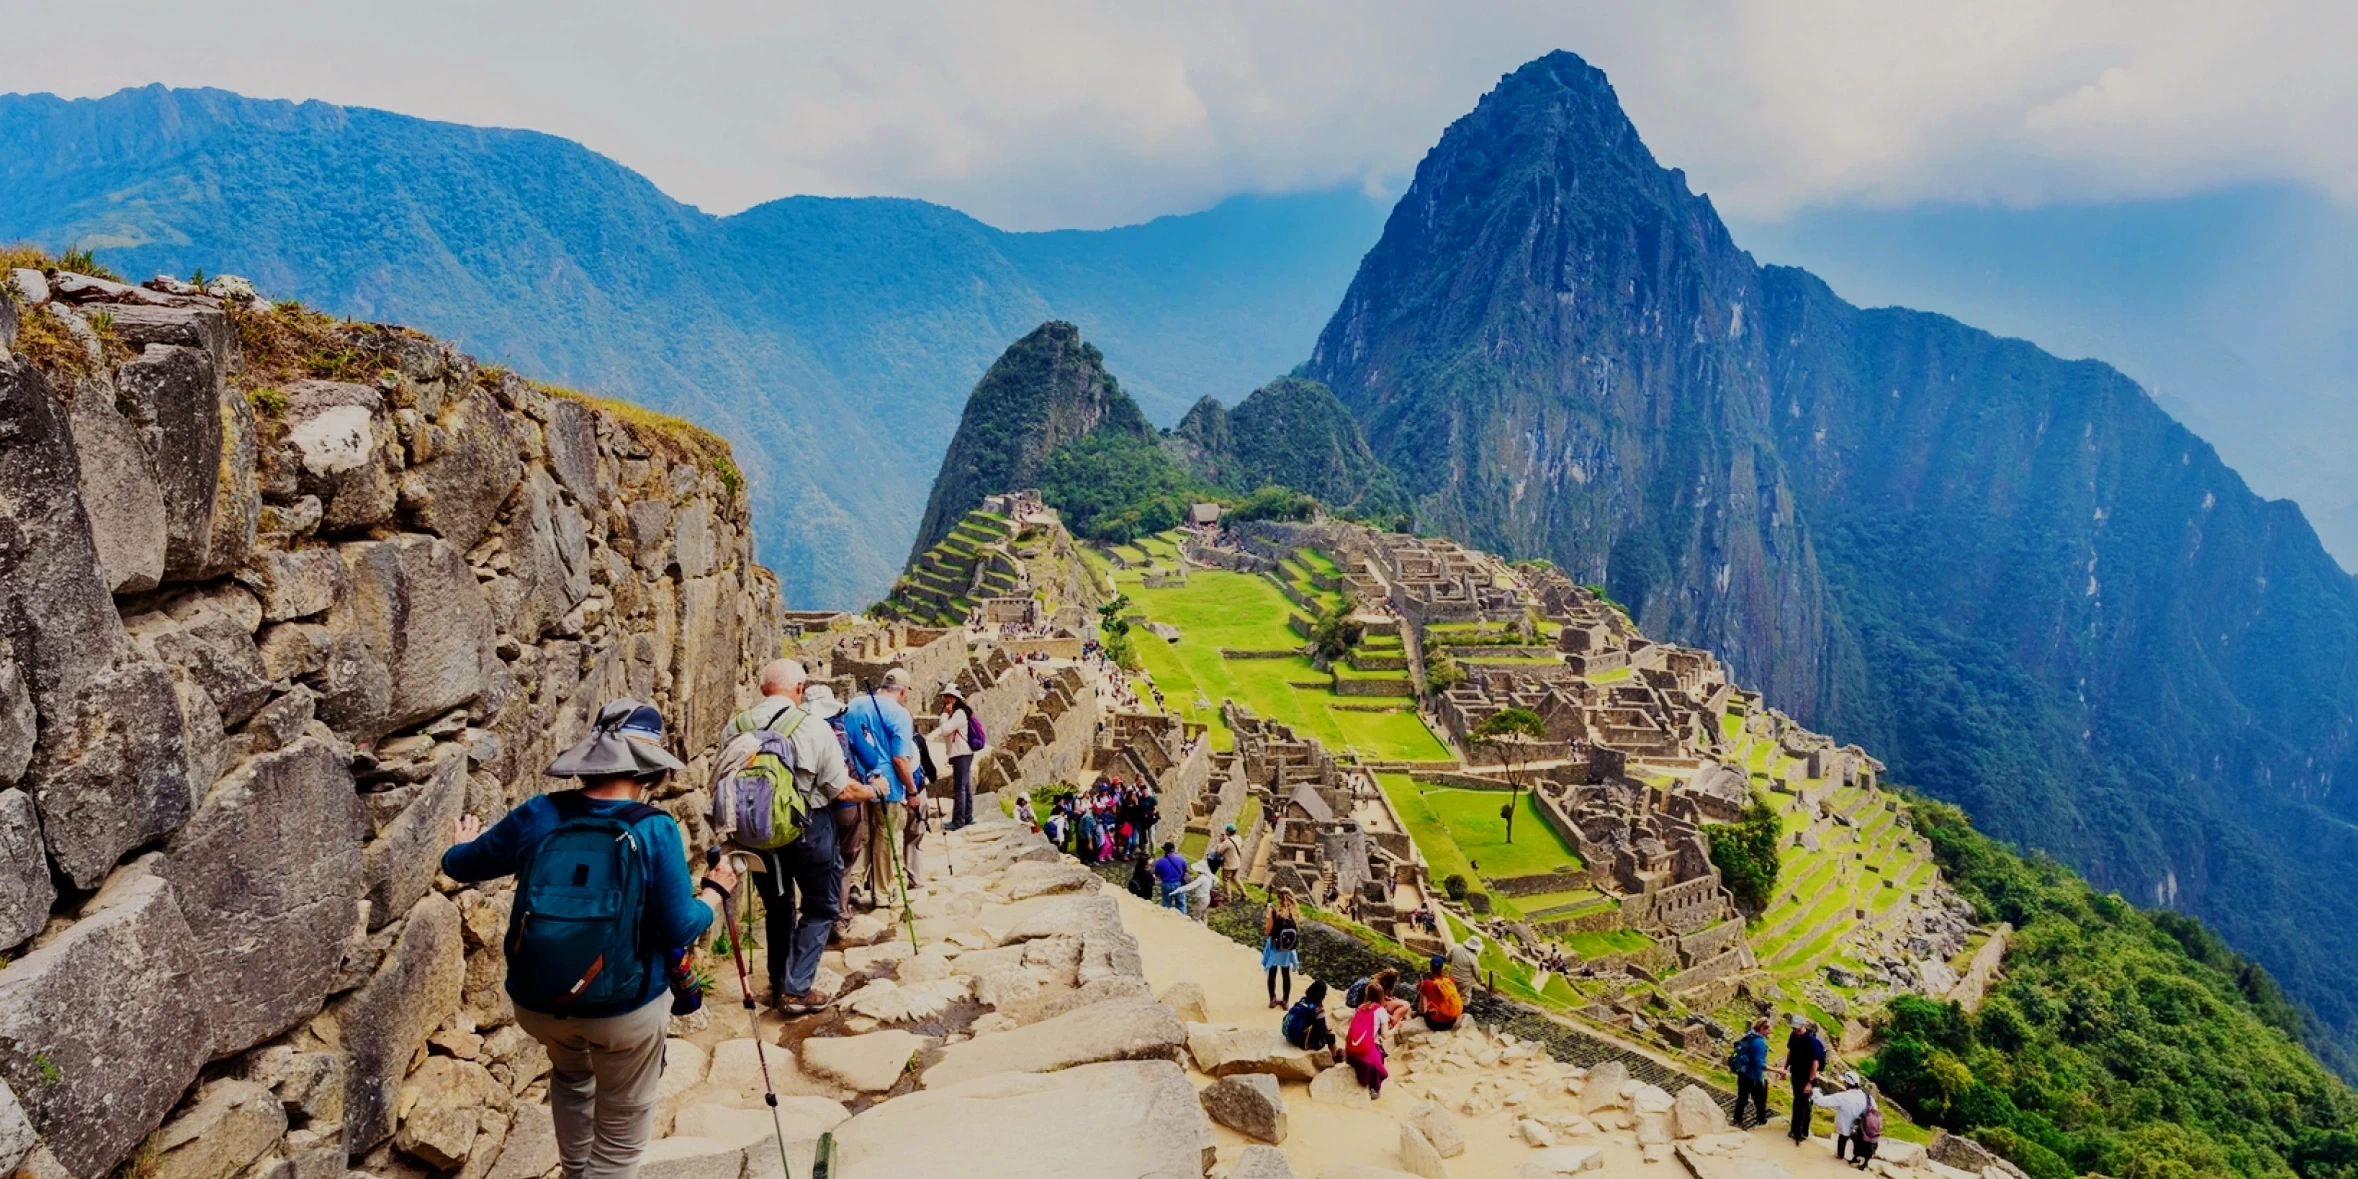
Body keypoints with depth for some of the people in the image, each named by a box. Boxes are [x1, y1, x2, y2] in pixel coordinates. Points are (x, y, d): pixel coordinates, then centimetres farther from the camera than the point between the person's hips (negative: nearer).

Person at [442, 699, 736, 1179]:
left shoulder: (537, 815, -10)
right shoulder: (655, 830, -20)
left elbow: (458, 865, 7)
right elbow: (679, 931, -16)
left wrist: (464, 842, 30)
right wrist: (716, 890, 3)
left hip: (536, 1002, 4)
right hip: (625, 1008, -4)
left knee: (572, 1076, 37)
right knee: (621, 1133, 18)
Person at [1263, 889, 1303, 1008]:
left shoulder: (1274, 912, -20)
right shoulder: (1295, 912, -9)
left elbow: (1267, 931, -15)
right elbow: (1296, 930, 1)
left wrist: (1268, 916, -6)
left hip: (1275, 947, -3)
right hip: (1289, 948, 3)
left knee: (1272, 973, 14)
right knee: (1286, 974, 15)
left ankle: (1273, 999, 19)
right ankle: (1285, 1000, 22)